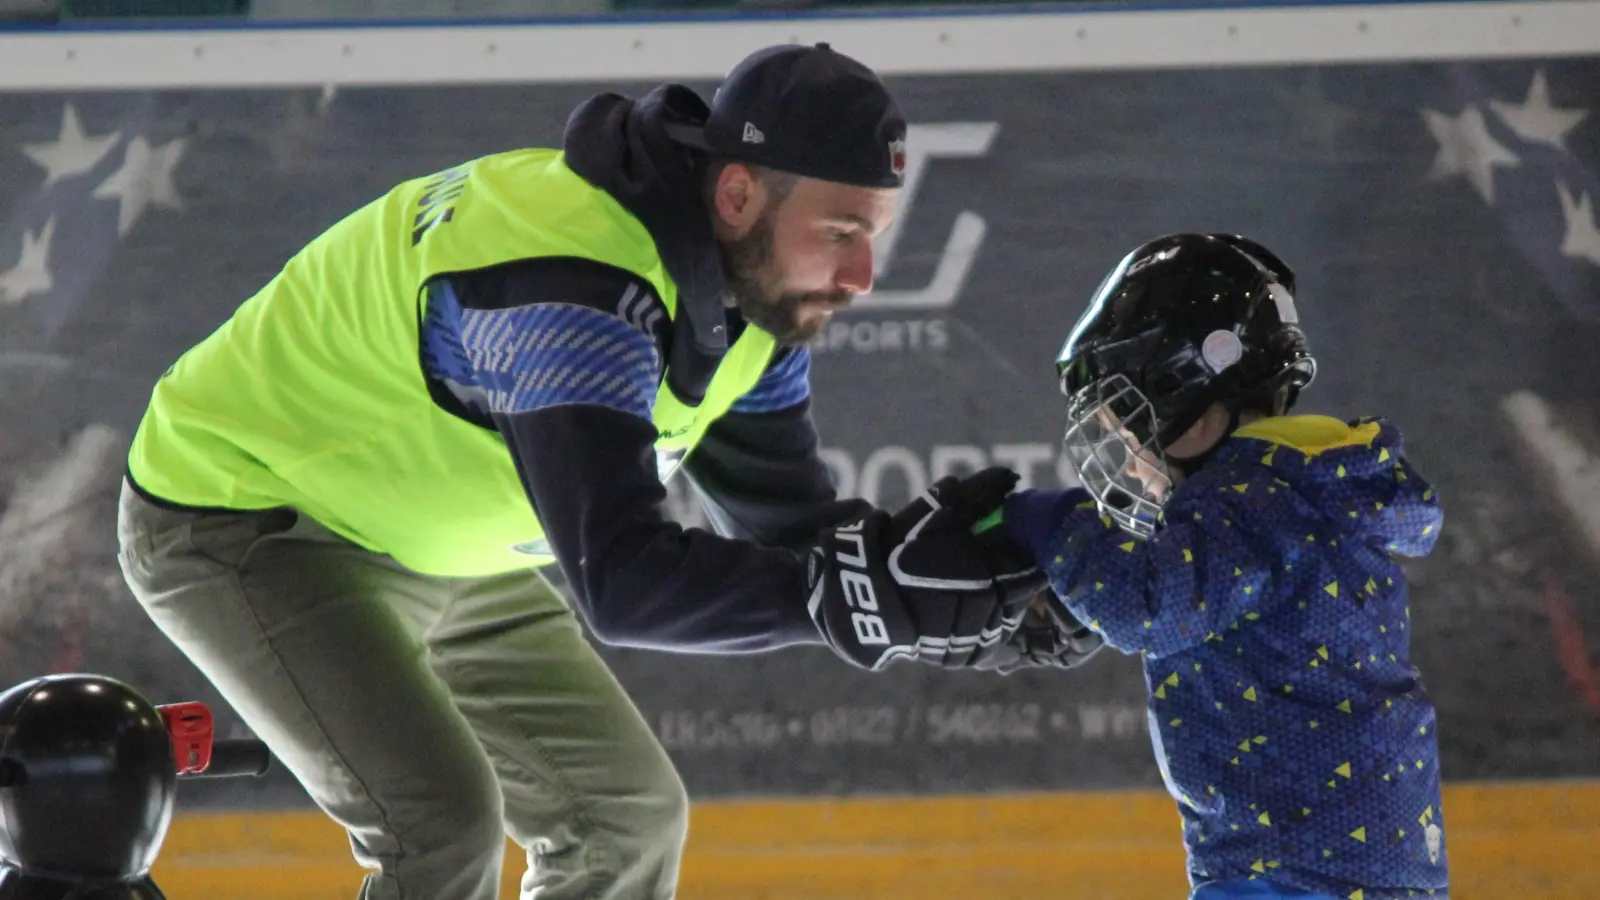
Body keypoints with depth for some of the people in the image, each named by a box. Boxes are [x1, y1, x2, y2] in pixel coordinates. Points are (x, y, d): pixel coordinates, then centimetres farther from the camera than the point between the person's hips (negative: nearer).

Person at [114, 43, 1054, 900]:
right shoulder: (570, 284, -37)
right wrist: (875, 588, -46)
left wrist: (969, 603, -19)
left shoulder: (747, 290, -7)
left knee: (628, 814, 10)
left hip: (430, 542, 9)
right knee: (445, 824, -25)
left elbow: (791, 522, -2)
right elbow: (622, 581, -43)